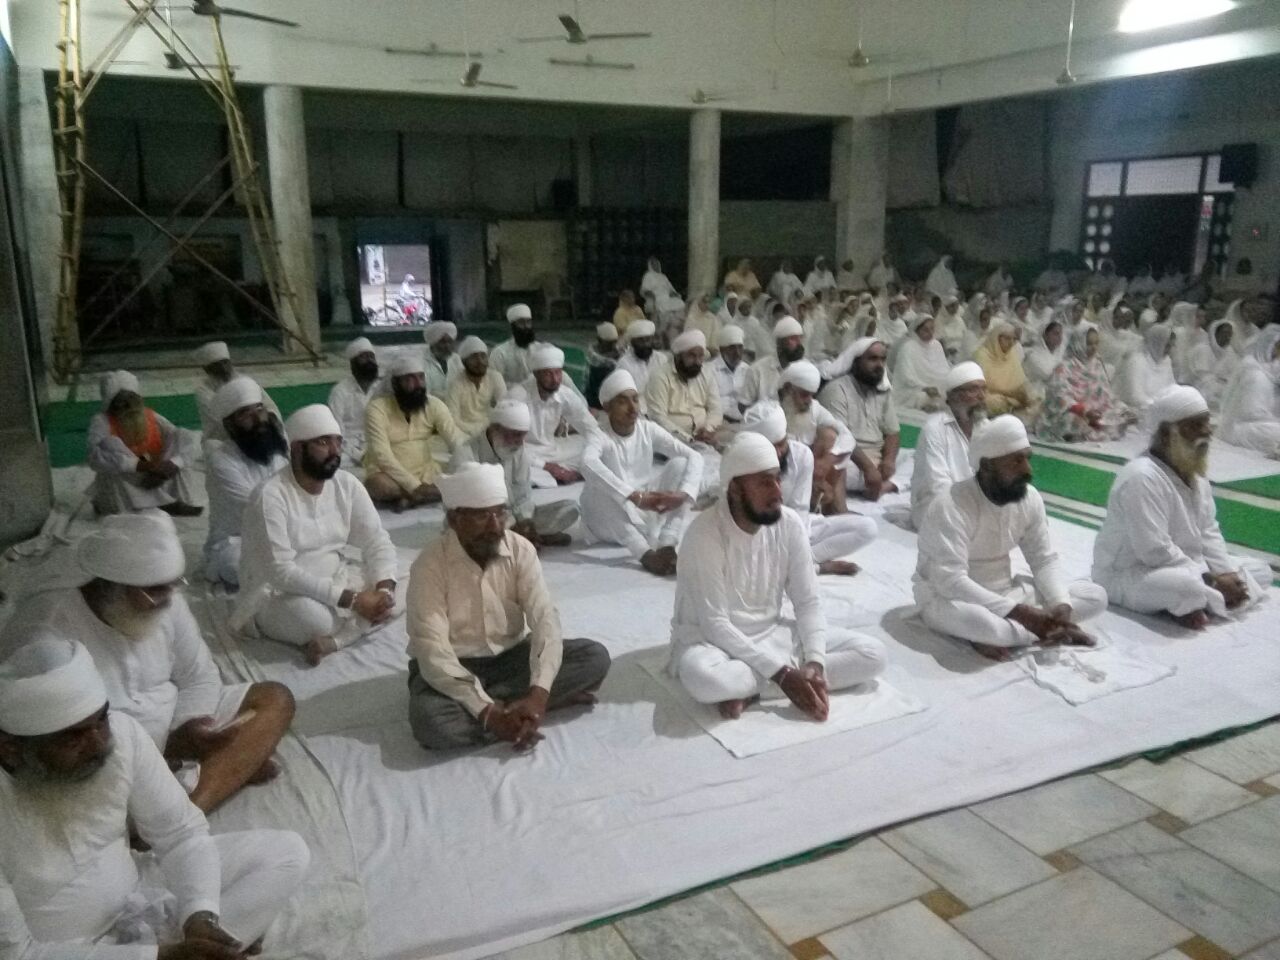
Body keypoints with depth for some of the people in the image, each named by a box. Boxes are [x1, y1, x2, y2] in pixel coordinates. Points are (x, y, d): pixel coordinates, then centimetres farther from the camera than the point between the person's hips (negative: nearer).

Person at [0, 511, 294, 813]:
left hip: (173, 733, 7)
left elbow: (200, 679, 4)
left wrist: (186, 733, -16)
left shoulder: (166, 602, -5)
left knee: (275, 699, -8)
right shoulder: (45, 631, -23)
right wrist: (171, 746, -28)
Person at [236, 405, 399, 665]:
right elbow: (280, 572, -28)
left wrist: (385, 587, -23)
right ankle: (354, 627, -5)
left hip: (333, 582, 6)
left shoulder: (347, 485, -3)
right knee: (313, 616, -38)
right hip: (275, 594, -6)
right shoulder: (271, 496, -22)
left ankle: (332, 640, -23)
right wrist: (352, 599, -30)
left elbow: (377, 540, -1)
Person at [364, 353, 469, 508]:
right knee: (379, 484, -38)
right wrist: (414, 486, -30)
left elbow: (457, 440, -10)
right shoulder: (377, 408, -14)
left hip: (425, 474, 4)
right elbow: (382, 455, -22)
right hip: (389, 477, -4)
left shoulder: (434, 405, -3)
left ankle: (408, 499, -17)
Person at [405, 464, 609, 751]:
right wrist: (486, 711, -36)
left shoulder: (520, 549, -11)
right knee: (431, 721, -36)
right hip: (454, 666, -4)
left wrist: (538, 693, -34)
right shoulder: (429, 566, -21)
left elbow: (545, 619, -19)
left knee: (595, 657, -17)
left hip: (512, 655, 4)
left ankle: (503, 707, -18)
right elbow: (432, 651, -27)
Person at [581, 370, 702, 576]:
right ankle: (645, 553, -37)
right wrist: (635, 496, -47)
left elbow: (694, 457, -12)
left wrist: (683, 494, -31)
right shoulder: (600, 436, -17)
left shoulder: (649, 430, -5)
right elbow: (588, 464, -41)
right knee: (599, 484, -32)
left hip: (647, 512, 4)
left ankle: (667, 545, -27)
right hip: (609, 523, -4)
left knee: (680, 464, -14)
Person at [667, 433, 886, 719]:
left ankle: (747, 689, -15)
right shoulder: (705, 532, -23)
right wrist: (781, 673, -26)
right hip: (712, 639, -6)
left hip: (771, 635, 6)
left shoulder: (790, 524, -7)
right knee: (701, 675, -42)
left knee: (873, 654, -8)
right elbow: (715, 624, -23)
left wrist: (816, 662, -21)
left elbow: (808, 602, -4)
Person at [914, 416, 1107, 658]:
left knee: (1095, 596, -3)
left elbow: (1045, 560, 1)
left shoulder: (1029, 498, -5)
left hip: (1004, 592, 7)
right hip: (946, 597, -7)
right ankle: (1052, 633, -13)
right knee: (980, 620, -42)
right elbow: (951, 582, -32)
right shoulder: (951, 507, -26)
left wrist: (1062, 606, -19)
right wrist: (1020, 613, -35)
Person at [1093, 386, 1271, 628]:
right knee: (1187, 587, -40)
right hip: (1129, 575, -10)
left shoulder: (1195, 474, 6)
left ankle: (1189, 605, -6)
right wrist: (1212, 582, -22)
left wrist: (1226, 573, -7)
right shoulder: (1142, 477, -25)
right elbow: (1155, 552, -28)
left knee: (1260, 571, 9)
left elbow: (1208, 532, 10)